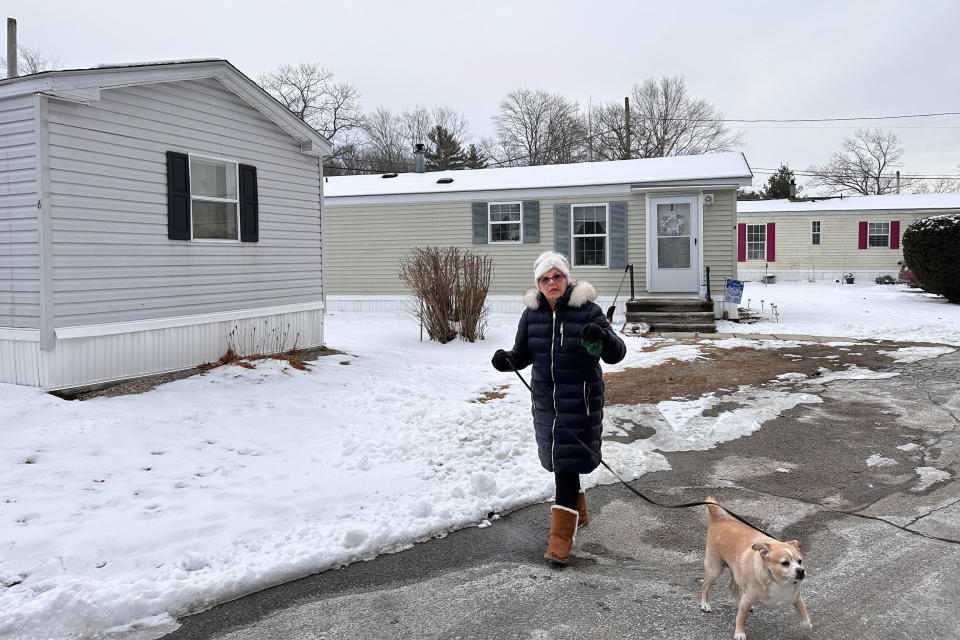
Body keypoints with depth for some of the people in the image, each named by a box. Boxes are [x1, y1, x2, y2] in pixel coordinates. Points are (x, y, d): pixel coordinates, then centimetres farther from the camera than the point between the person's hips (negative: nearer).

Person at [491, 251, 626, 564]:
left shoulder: (587, 310, -12)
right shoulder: (532, 313, 2)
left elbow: (616, 354, -14)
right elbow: (523, 354, 10)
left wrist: (603, 337, -36)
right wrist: (507, 360, -13)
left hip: (580, 401, -5)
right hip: (546, 400, 6)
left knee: (568, 462, -7)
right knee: (558, 459, 18)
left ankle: (561, 537, 0)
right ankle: (578, 511, 42)